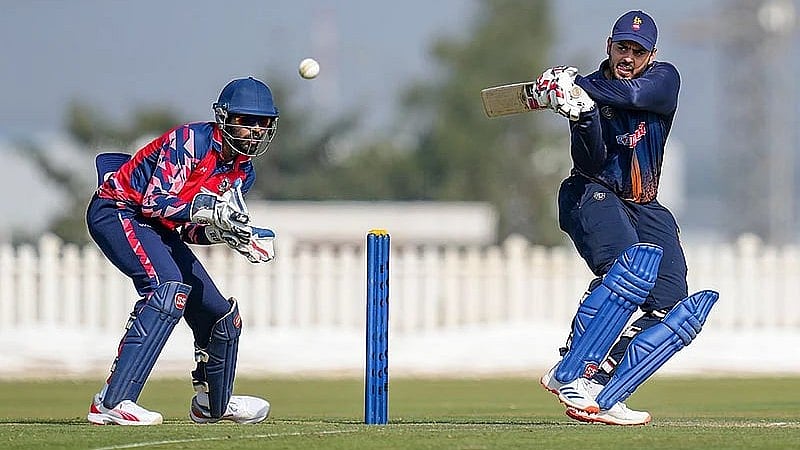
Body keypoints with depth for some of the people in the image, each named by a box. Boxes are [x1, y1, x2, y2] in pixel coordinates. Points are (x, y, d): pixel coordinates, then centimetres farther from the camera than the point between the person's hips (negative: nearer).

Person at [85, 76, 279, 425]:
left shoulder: (242, 171, 6)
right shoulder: (191, 140, -19)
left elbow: (190, 229, 6)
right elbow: (155, 201, -26)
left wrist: (222, 232, -15)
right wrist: (208, 208, -36)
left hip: (158, 229, 9)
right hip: (118, 211, -9)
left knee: (220, 314, 13)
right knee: (170, 287, -33)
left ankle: (214, 403, 41)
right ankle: (112, 402, -40)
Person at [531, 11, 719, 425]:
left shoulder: (664, 79, 0)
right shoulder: (589, 92, -5)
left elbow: (633, 93, -24)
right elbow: (589, 164, -17)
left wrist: (577, 85, -28)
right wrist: (582, 117, -34)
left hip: (645, 209, 5)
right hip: (595, 197, -5)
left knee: (677, 312, -8)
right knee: (632, 266, -34)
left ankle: (599, 395, -14)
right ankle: (568, 375, -35)